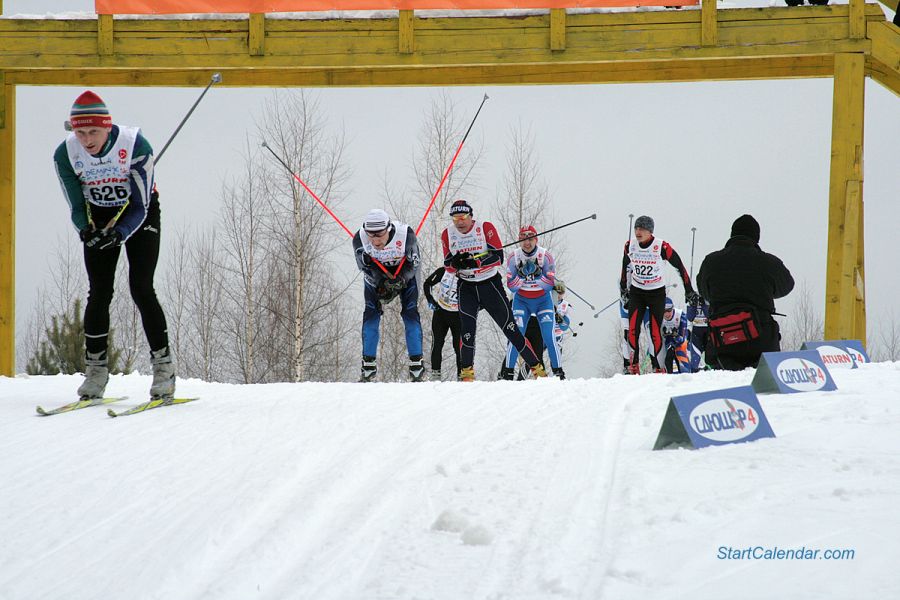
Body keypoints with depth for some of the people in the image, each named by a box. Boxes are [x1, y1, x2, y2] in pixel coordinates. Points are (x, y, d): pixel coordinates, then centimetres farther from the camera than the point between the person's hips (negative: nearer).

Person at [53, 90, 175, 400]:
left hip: (140, 215, -3)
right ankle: (96, 370, 1)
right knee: (99, 293, -6)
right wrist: (86, 230, -32)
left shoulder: (135, 145, -29)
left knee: (141, 289, -13)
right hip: (99, 218, 3)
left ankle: (163, 367, -7)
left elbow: (140, 205, -23)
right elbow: (76, 207, -10)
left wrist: (118, 234, -39)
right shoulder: (65, 154, -19)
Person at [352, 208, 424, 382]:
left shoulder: (406, 234, -34)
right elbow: (366, 268, -18)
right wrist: (382, 286, -32)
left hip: (405, 273, -1)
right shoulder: (360, 239, -30)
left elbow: (413, 265, -21)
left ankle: (416, 365, -7)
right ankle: (368, 365, -3)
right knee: (371, 313, -10)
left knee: (410, 313, -11)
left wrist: (400, 281, -35)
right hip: (376, 276, 1)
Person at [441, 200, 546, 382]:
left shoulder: (485, 227, -12)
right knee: (467, 327, -16)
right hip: (467, 287, 2)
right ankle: (467, 372, -7)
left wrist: (475, 261, -33)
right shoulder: (447, 235, -1)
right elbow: (448, 267, 3)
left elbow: (498, 258, -18)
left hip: (491, 284, -2)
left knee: (510, 328, -1)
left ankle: (536, 367, 8)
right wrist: (455, 262, -21)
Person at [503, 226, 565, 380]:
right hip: (521, 300, 1)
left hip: (543, 300, -1)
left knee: (549, 337, -12)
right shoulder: (514, 257, -9)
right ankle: (508, 371, -5)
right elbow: (511, 285, -12)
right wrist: (522, 275, -29)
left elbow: (550, 284, -16)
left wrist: (537, 276, -32)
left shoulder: (545, 256, -13)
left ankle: (558, 371, -2)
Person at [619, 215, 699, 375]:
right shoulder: (630, 245, -6)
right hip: (636, 292, 3)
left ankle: (658, 367, 7)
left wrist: (689, 291, -5)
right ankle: (634, 363, -4)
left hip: (657, 293, -3)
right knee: (632, 329, -14)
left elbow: (679, 266, -8)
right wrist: (623, 289, 20)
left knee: (655, 332, -6)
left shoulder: (661, 246, -18)